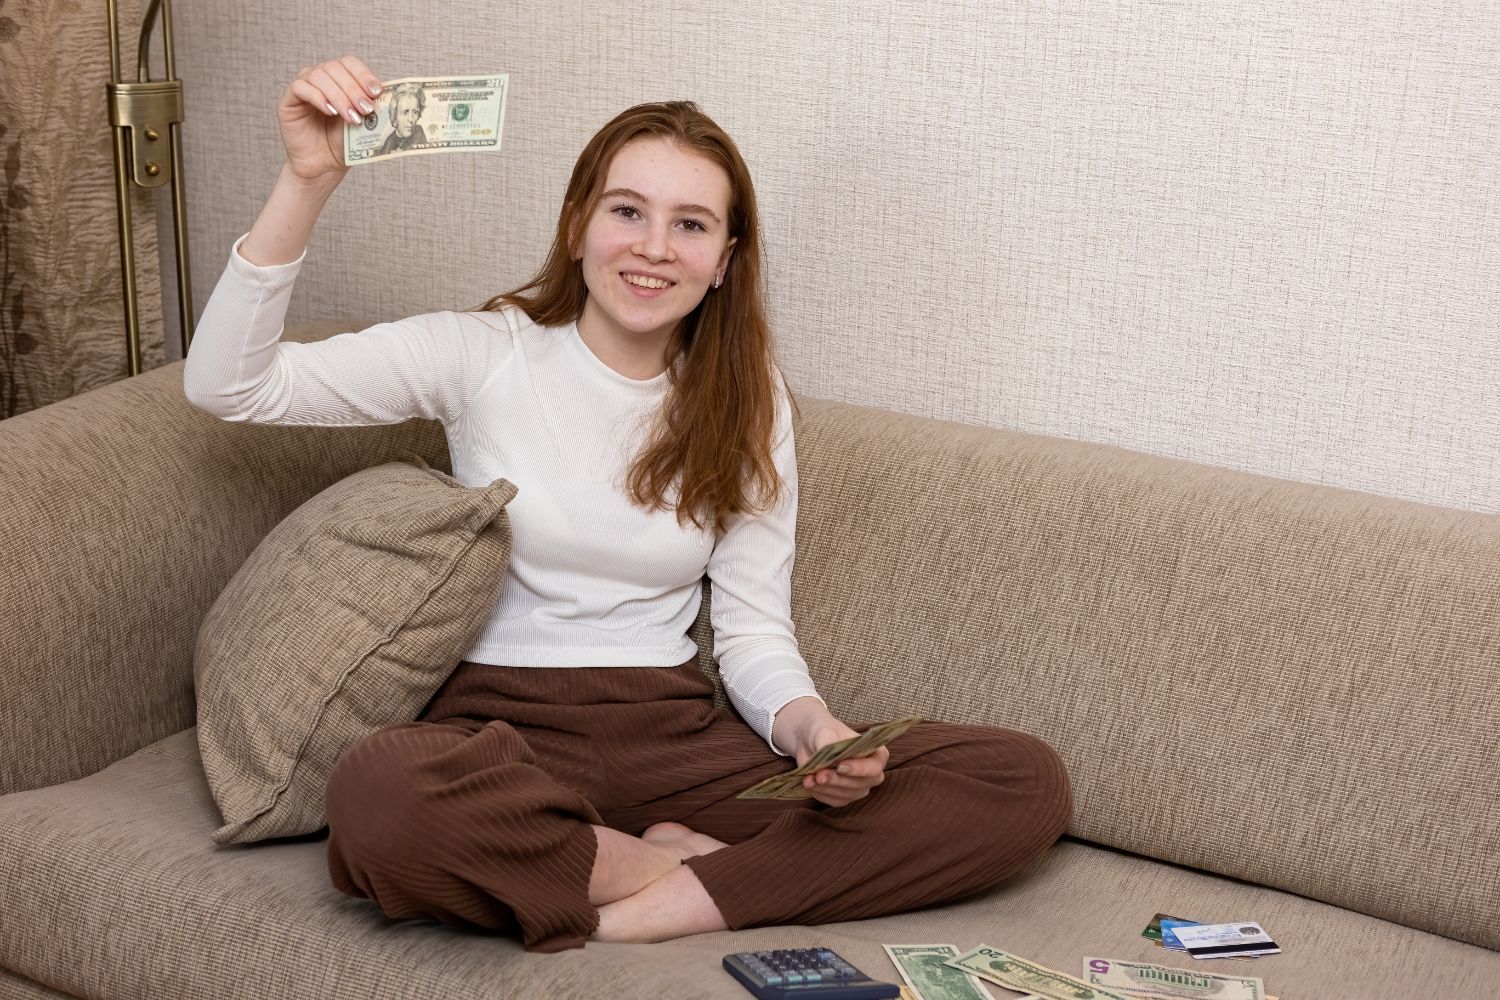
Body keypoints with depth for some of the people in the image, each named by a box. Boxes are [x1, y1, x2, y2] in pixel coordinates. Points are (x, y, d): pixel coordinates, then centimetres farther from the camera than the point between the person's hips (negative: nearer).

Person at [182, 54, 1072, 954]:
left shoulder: (749, 404, 9)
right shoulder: (485, 355, 1)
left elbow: (754, 630, 7)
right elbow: (229, 385, -5)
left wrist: (809, 724, -16)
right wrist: (308, 183, -17)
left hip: (676, 736, 3)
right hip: (501, 733, -2)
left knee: (1027, 782, -17)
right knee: (380, 795, -41)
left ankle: (646, 912, -22)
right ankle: (687, 864, -15)